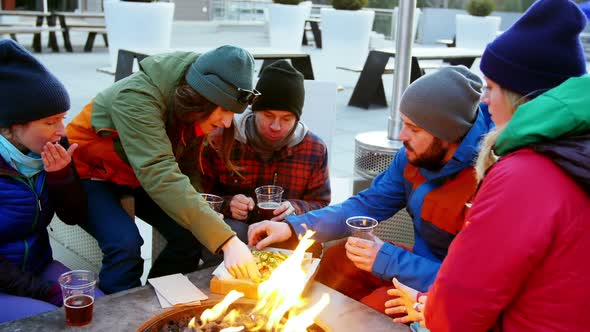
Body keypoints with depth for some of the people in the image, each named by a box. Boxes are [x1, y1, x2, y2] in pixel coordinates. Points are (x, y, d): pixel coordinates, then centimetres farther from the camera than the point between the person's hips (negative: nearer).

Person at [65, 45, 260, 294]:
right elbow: (159, 175, -45)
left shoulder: (198, 110, -12)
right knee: (125, 243, -30)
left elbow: (189, 170, -5)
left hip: (140, 177, 6)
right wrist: (227, 241, -51)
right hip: (90, 173, -6)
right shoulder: (136, 98, -35)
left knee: (192, 234, -13)